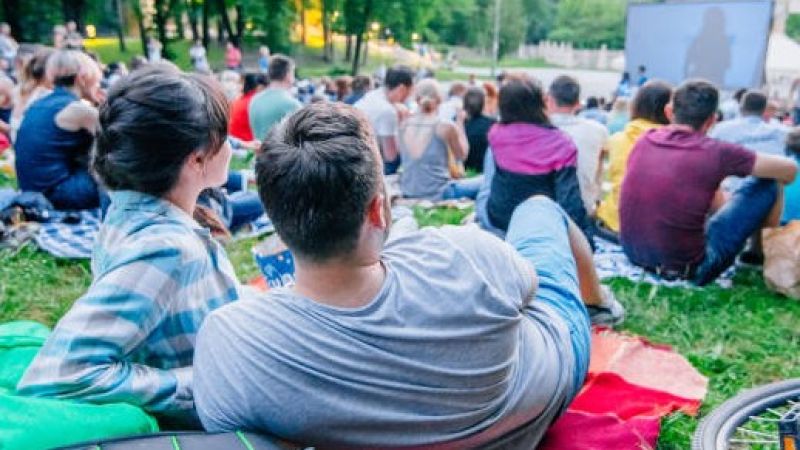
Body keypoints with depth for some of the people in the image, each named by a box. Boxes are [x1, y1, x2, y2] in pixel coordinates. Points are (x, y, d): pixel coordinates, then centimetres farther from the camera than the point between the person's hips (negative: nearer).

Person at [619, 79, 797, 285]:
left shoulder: (645, 141, 1)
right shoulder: (715, 152, -14)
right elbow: (789, 169, 1)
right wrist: (777, 183, 24)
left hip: (634, 253, 5)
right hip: (686, 267, -5)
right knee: (767, 184, 6)